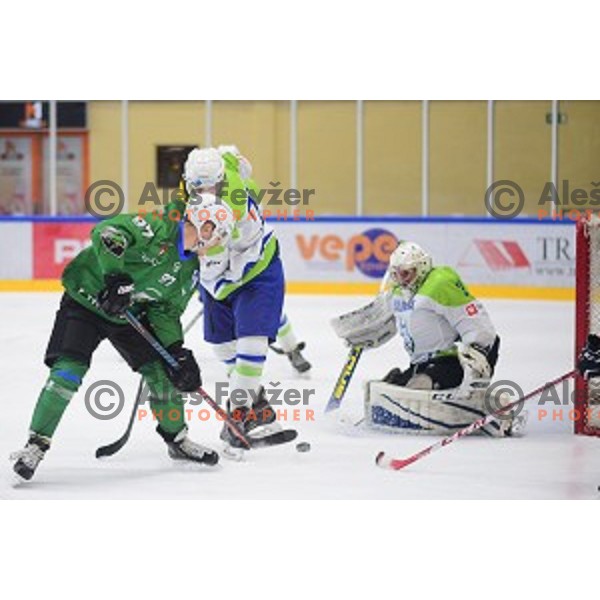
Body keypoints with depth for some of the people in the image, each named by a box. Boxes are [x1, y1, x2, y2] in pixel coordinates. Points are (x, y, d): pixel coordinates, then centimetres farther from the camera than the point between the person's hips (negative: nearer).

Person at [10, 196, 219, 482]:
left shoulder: (190, 269, 1)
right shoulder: (159, 226, -22)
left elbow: (166, 311, 4)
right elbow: (106, 232, -35)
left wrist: (177, 351, -9)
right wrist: (116, 277, -44)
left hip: (130, 315, 7)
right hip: (86, 299, -6)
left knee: (160, 370, 1)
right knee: (68, 370, -20)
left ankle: (177, 439, 23)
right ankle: (36, 444, -13)